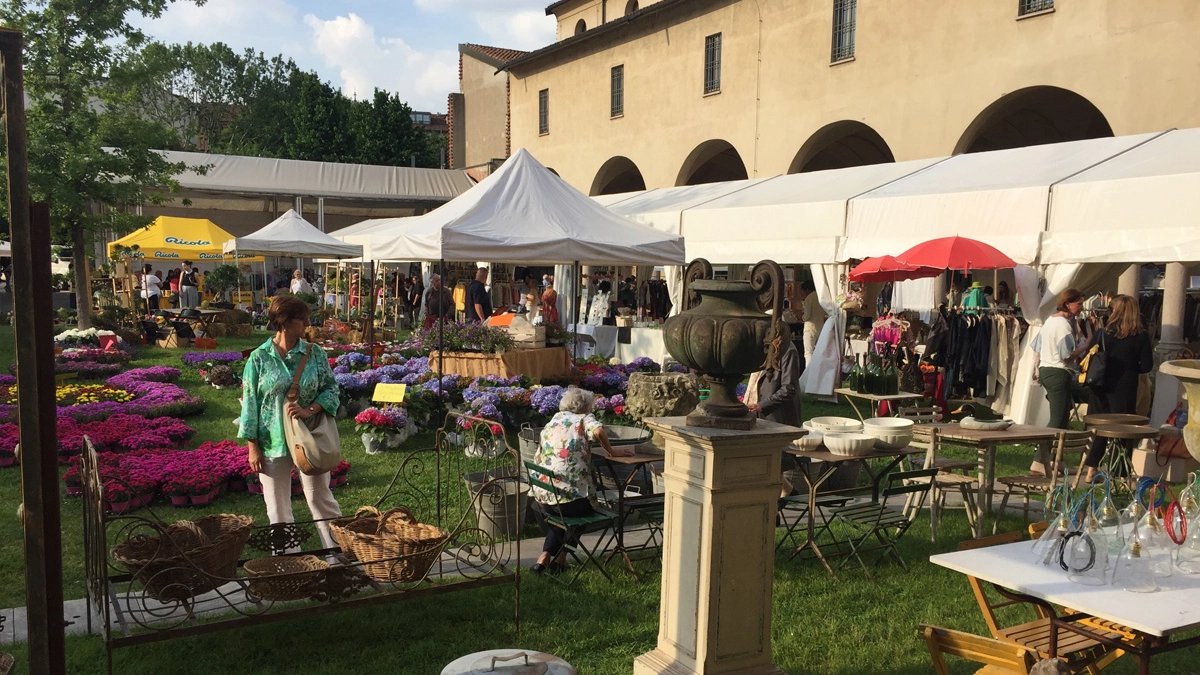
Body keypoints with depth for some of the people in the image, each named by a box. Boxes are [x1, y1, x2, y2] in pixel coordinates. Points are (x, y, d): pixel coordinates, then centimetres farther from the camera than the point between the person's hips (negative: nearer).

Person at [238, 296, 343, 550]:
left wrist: (309, 410, -17)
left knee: (320, 498, 8)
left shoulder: (315, 353, -1)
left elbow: (331, 388, 2)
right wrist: (253, 447, -4)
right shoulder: (259, 358, -5)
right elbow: (250, 403, -3)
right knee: (278, 507, 9)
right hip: (273, 442, -1)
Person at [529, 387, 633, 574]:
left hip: (542, 496, 5)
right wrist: (612, 452, -5)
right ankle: (560, 557, 23)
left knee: (558, 515, 36)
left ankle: (545, 556, 20)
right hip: (570, 495, -5)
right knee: (587, 509, 28)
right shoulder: (583, 419, 3)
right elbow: (598, 431, -21)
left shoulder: (552, 422, 18)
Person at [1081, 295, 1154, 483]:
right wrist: (1129, 368, 13)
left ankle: (1091, 469, 11)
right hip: (1125, 389, -1)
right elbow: (1147, 366, -5)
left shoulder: (1103, 333, -5)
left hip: (1101, 387, 1)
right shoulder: (1141, 336, -6)